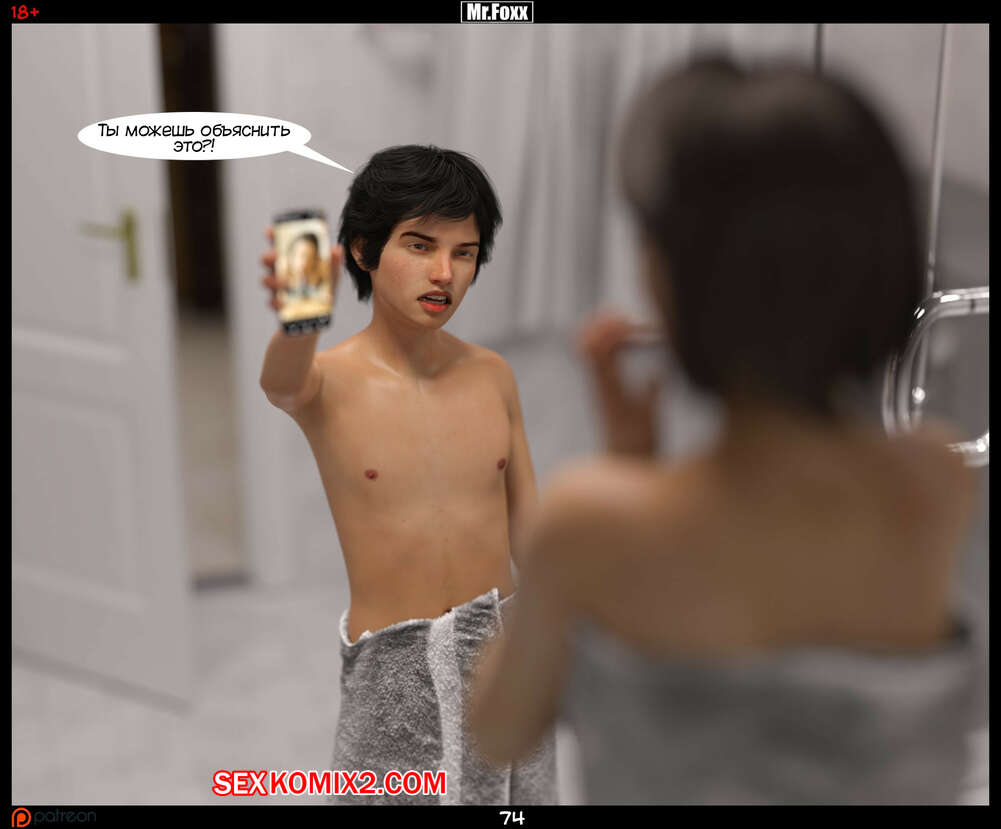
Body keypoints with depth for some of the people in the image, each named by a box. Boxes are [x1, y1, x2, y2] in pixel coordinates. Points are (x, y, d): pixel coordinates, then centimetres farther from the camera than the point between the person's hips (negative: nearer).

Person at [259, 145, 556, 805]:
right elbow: (282, 384, -36)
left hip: (503, 645, 4)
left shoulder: (494, 377, 1)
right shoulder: (328, 382, -11)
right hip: (393, 669, -3)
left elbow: (526, 520, 10)